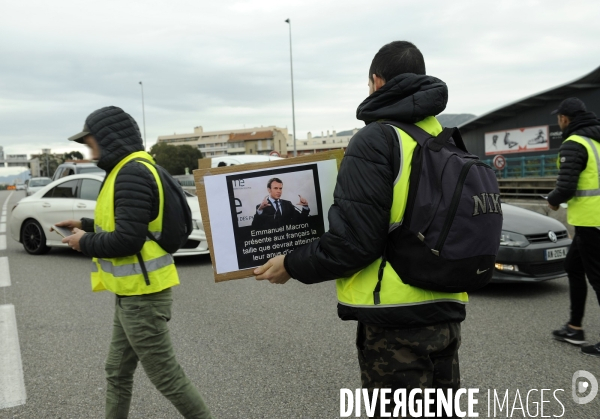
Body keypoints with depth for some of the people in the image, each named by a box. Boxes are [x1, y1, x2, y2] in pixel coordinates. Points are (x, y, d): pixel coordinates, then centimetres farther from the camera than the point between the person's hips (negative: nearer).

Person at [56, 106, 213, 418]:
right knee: (117, 373, 22)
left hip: (142, 296, -10)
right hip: (131, 293, 10)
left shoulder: (133, 173, -21)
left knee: (166, 377, 2)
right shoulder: (129, 170, 11)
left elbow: (128, 238, -28)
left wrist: (85, 243, -11)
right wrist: (86, 225, 15)